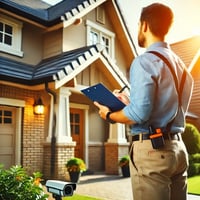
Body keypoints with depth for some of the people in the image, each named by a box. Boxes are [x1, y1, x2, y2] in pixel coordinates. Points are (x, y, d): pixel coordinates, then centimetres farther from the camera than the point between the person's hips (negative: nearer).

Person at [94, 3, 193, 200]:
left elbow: (140, 114, -21)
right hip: (177, 146, 9)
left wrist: (109, 115, -3)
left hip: (151, 148, -8)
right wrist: (130, 103, 22)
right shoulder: (180, 64, 14)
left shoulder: (145, 61, -12)